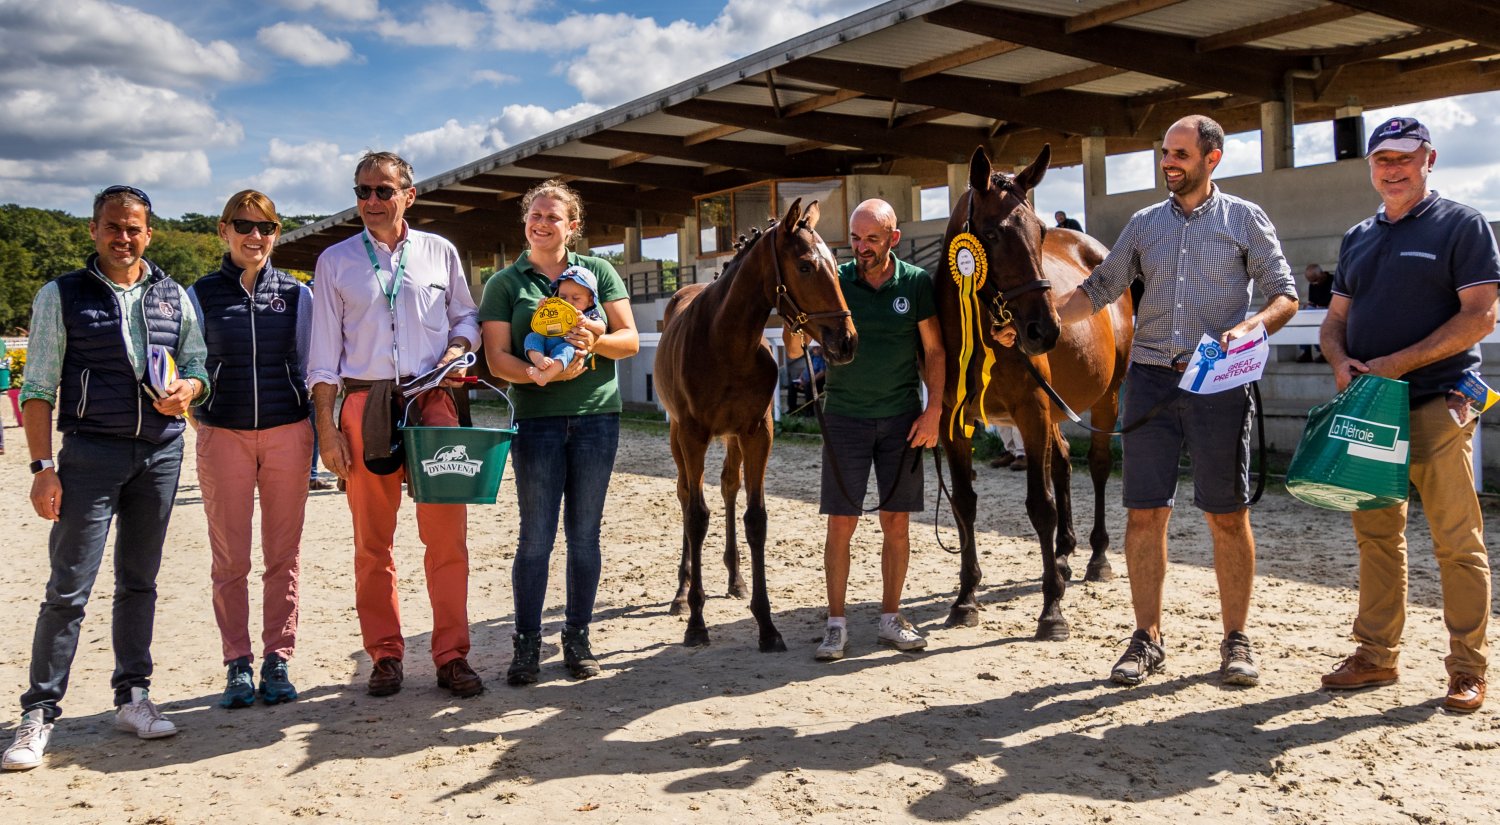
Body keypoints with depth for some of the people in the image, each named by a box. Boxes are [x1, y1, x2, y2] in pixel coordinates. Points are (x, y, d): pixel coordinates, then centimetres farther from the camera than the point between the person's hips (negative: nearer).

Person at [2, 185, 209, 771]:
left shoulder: (174, 298, 12)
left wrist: (186, 389, -9)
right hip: (91, 451, -3)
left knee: (139, 580, 10)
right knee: (69, 586, -5)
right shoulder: (61, 296, 2)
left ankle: (133, 697, 19)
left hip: (161, 450, 3)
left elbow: (198, 366, 15)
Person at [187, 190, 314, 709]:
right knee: (229, 559, 2)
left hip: (287, 432, 1)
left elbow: (311, 369, 10)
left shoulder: (297, 295, 8)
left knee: (283, 556, 4)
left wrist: (319, 435, 4)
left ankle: (277, 661, 14)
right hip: (223, 434, 0)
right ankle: (238, 665, 13)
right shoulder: (200, 295, 7)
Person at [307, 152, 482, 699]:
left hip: (431, 402, 0)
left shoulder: (439, 253, 10)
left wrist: (458, 347, -4)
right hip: (364, 405, 0)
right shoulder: (335, 261, 9)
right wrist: (326, 427, 0)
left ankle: (452, 656, 7)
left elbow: (466, 315, 20)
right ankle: (385, 656, 17)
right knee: (372, 541, 5)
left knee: (447, 534, -3)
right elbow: (324, 350, 6)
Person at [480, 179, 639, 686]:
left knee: (584, 534, 8)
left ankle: (578, 639, 20)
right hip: (537, 418, -1)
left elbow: (630, 340, 3)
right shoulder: (505, 283, 4)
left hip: (597, 415, 2)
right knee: (536, 537, 0)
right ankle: (527, 644, 12)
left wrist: (594, 341, -18)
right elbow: (496, 357, -4)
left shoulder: (598, 272, 8)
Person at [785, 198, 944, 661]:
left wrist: (933, 410, -5)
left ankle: (891, 618, 20)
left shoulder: (916, 283, -2)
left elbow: (933, 352, 3)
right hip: (845, 418, -1)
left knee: (896, 522, 7)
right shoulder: (834, 282, -3)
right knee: (841, 523, 0)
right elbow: (794, 351, -4)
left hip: (902, 419, 1)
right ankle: (836, 624, 10)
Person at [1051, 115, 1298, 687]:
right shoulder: (1145, 224, 13)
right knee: (1144, 513, 2)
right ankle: (1146, 639, 13)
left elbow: (1286, 296, 1)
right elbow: (1098, 290, 14)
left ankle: (1236, 641, 16)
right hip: (1151, 379, 3)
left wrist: (1252, 325, -19)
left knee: (1228, 516, 3)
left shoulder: (1246, 220, 5)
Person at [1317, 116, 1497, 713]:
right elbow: (1336, 319, 18)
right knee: (1376, 536, 11)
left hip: (1437, 405, -6)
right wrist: (1341, 361, -4)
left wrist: (1398, 363, -17)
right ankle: (1376, 655, 20)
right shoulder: (1358, 238, 17)